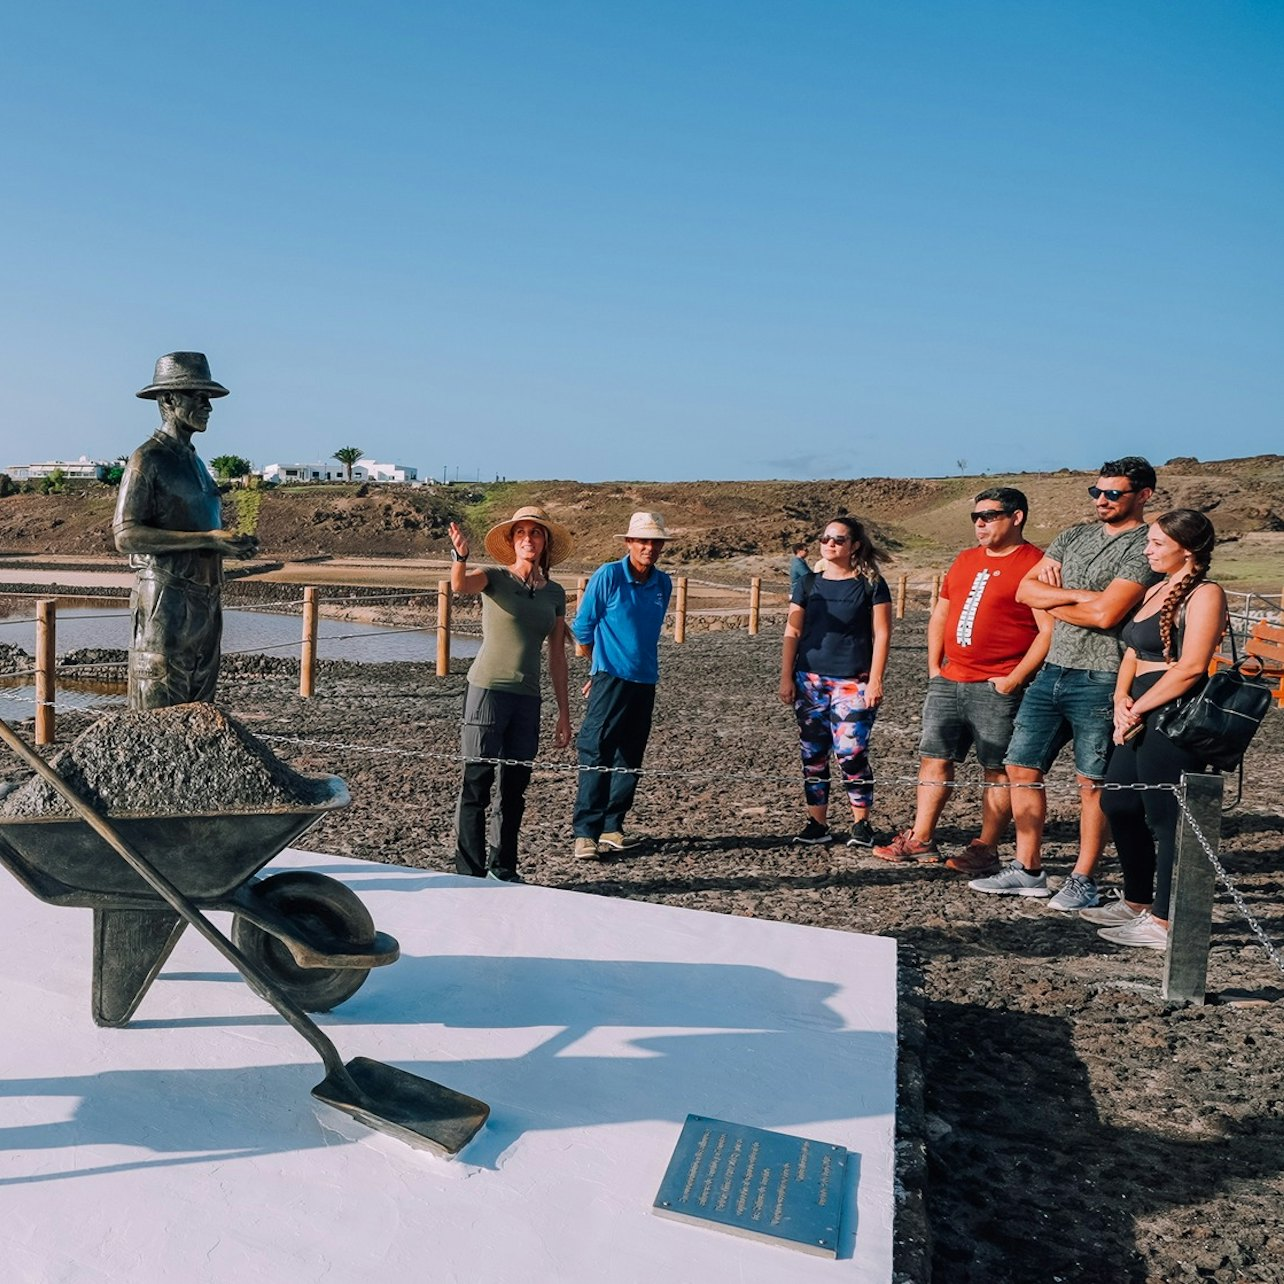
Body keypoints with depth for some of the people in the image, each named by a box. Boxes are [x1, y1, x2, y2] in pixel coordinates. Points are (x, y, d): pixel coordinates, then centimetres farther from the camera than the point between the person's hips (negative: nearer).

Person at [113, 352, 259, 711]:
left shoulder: (194, 461, 19)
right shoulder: (147, 459, -7)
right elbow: (126, 535, -17)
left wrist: (231, 545, 7)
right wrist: (207, 539, -21)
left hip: (205, 602, 8)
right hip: (165, 602, -8)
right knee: (158, 716, -5)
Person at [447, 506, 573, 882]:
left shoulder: (555, 593, 11)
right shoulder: (495, 578, -2)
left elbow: (557, 657, 13)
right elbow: (459, 585, -25)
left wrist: (564, 713, 12)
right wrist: (460, 557, -47)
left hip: (527, 698, 5)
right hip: (488, 689, -5)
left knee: (515, 788, 11)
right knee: (476, 783, -1)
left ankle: (503, 869, 24)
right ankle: (469, 873, 8)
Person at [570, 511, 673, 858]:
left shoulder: (663, 583, 8)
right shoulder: (608, 576, -7)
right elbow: (583, 627, 1)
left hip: (645, 681, 6)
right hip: (611, 678, -6)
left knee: (629, 759, 9)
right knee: (596, 755, -9)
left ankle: (611, 827, 18)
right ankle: (585, 833, -5)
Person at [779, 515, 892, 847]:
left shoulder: (871, 584, 1)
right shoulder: (809, 584, 10)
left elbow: (881, 634, -1)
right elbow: (792, 633, 10)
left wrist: (875, 680, -8)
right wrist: (786, 677, 4)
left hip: (853, 683, -4)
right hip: (809, 681, 4)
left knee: (851, 754, -7)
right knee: (813, 754, 7)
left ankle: (861, 824, 8)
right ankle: (817, 824, 16)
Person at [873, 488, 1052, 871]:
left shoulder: (1034, 564, -8)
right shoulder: (965, 560, 16)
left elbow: (1048, 631, -14)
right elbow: (940, 615, 21)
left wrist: (1012, 680, -15)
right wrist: (934, 667, 12)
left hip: (996, 688, -7)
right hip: (948, 681, 7)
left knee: (997, 769, 2)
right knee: (934, 758, 9)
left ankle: (985, 850, 10)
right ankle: (921, 840, 17)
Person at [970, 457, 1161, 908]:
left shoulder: (1144, 548, -7)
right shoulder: (1074, 536, 15)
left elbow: (1106, 614, -18)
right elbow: (1025, 590, 7)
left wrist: (1053, 604, -2)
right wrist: (1078, 595, -7)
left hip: (1100, 680, -7)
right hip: (1052, 671, 7)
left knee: (1092, 782, 2)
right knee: (1022, 766, 7)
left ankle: (1084, 881, 15)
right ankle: (1027, 871, 18)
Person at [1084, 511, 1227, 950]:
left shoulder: (1204, 594, -9)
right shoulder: (1157, 591, 17)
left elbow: (1190, 667, -19)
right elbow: (1133, 653, 17)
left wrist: (1137, 709, -14)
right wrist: (1121, 700, 0)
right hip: (1141, 719, 9)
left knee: (1166, 819, -2)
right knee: (1119, 805, 15)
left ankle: (1163, 923, 9)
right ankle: (1137, 903, 30)